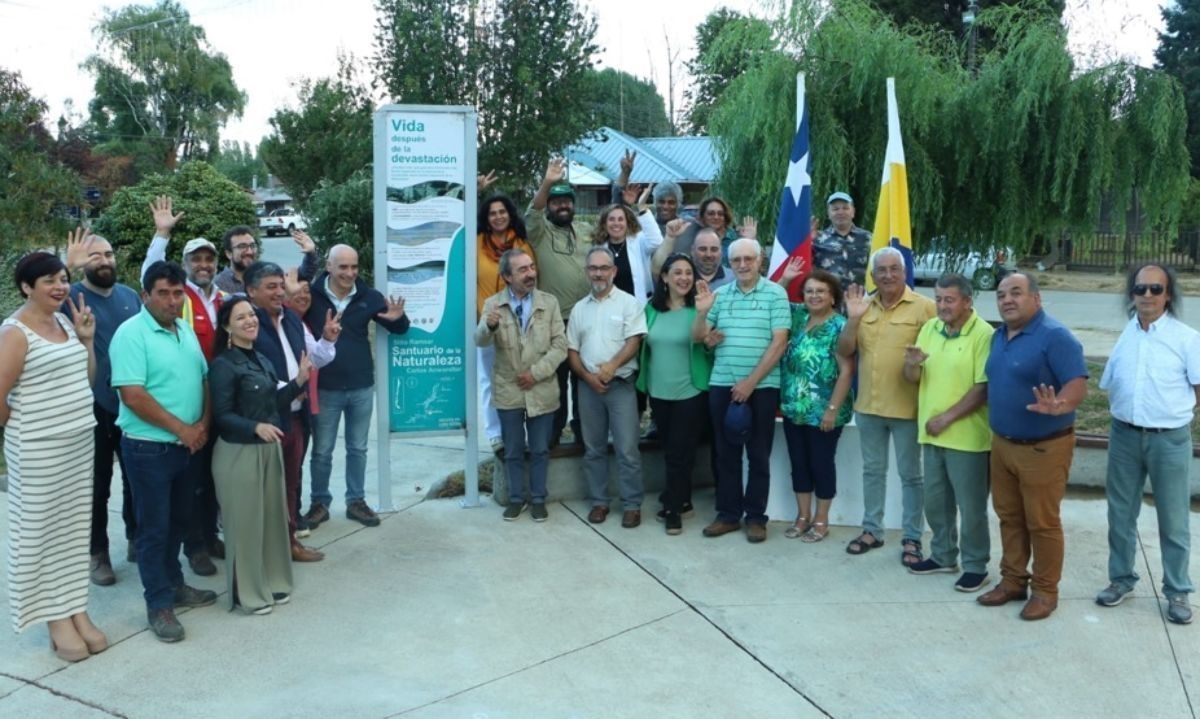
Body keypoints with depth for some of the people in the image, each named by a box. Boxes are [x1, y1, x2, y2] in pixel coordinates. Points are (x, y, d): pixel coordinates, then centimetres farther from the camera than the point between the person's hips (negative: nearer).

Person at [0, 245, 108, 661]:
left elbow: (85, 380, 15)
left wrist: (87, 339, 3)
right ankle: (56, 621, 15)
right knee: (42, 531, 4)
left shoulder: (65, 323, 8)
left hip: (80, 443, 7)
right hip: (39, 451, -7)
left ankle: (76, 611, 24)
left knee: (75, 527, 13)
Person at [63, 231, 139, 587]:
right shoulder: (73, 295, -7)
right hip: (94, 407, -4)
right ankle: (98, 553, 19)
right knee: (97, 485, 7)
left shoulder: (131, 296, 7)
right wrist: (69, 267, -39)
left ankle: (137, 539, 32)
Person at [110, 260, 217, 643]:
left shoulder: (186, 330, 9)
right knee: (154, 527, 2)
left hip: (187, 445, 7)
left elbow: (204, 379, 13)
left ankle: (174, 584, 34)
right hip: (148, 446, -7)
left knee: (178, 520, 18)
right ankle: (159, 604, 13)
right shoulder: (131, 333, -15)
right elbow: (132, 395, -22)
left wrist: (203, 424, -3)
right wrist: (181, 428, -17)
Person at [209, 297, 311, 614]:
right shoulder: (223, 365, -12)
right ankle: (248, 592, 13)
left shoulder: (262, 360, 10)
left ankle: (272, 582, 27)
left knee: (273, 516, 14)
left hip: (269, 448, 8)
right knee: (245, 522, 1)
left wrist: (298, 382, 1)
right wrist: (256, 427, -29)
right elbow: (222, 415, -16)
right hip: (238, 452, -7)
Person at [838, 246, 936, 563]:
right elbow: (844, 352, 4)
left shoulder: (924, 307, -8)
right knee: (872, 471, 16)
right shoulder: (864, 305, 6)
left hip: (907, 407, -4)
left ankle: (912, 538, 18)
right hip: (868, 405, 5)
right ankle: (872, 530, 29)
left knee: (910, 475, 7)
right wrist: (853, 319, -9)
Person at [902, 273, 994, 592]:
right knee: (935, 501, 17)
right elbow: (913, 379, 10)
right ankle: (943, 556, 33)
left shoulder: (983, 334, -13)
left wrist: (947, 417, -17)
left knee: (970, 506, 4)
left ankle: (976, 566, 18)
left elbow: (984, 388, -17)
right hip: (931, 433, 7)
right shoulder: (929, 328, 7)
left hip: (967, 436, -6)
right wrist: (912, 363, -13)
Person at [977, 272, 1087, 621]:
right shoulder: (999, 336, 9)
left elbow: (1078, 384, -23)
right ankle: (1012, 580, 28)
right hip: (1002, 443, 8)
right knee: (1009, 517, 15)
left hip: (1043, 447, -7)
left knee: (1042, 522, 3)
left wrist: (1058, 406, -43)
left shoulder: (1055, 336, -16)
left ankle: (1045, 591, 17)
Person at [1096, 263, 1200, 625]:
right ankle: (1121, 578, 29)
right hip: (1124, 436, 4)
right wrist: (1123, 416, 5)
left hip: (1170, 439, -4)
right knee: (1120, 513, 13)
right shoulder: (1123, 336, 4)